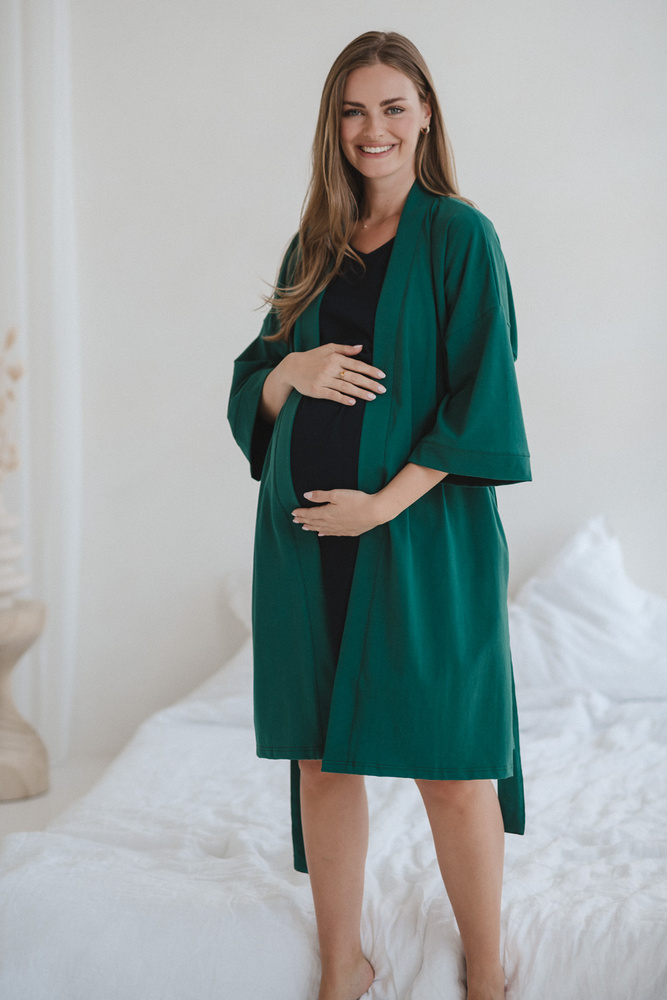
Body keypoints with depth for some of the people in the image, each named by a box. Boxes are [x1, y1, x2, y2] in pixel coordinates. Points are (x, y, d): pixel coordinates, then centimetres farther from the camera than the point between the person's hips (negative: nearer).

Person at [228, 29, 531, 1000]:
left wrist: (385, 502, -15)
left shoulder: (458, 236, -1)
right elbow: (254, 383, 15)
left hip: (421, 534, -4)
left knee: (450, 764, 1)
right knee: (321, 758, 9)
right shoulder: (315, 247, 13)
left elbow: (481, 393, -8)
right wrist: (294, 370, -8)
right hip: (307, 538, 5)